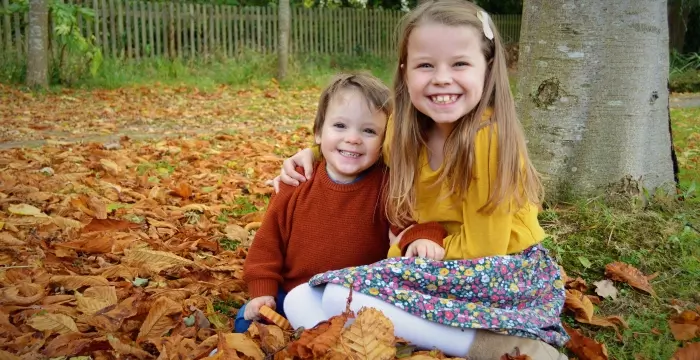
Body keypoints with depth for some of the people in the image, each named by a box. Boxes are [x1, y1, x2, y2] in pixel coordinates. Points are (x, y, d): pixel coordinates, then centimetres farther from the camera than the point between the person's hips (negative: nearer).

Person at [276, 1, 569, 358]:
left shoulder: (488, 135, -20)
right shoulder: (405, 127, -2)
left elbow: (482, 246, -16)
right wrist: (313, 154, 5)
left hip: (504, 273, -7)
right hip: (440, 268, 7)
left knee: (343, 297, -24)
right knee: (301, 301, -7)